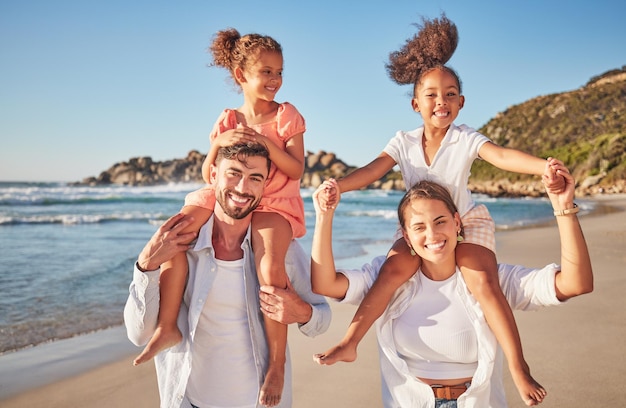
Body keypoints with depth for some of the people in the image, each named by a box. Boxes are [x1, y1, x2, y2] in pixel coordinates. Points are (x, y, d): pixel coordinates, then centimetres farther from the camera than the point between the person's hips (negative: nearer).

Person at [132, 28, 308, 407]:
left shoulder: (287, 115, 1)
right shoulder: (228, 120, 10)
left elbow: (296, 170, -7)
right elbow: (208, 174, 6)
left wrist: (266, 143, -20)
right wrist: (220, 143, -12)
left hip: (275, 202, -4)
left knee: (270, 267, -31)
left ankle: (278, 361, -16)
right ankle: (168, 327, -9)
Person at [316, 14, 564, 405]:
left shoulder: (466, 138, -14)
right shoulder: (404, 141, -7)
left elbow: (503, 155, -31)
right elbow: (372, 171, -18)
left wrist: (544, 166, -51)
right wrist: (336, 186, -37)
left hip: (467, 222, -2)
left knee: (482, 281, -25)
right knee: (395, 267, -23)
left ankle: (519, 367, -12)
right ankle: (349, 344, -13)